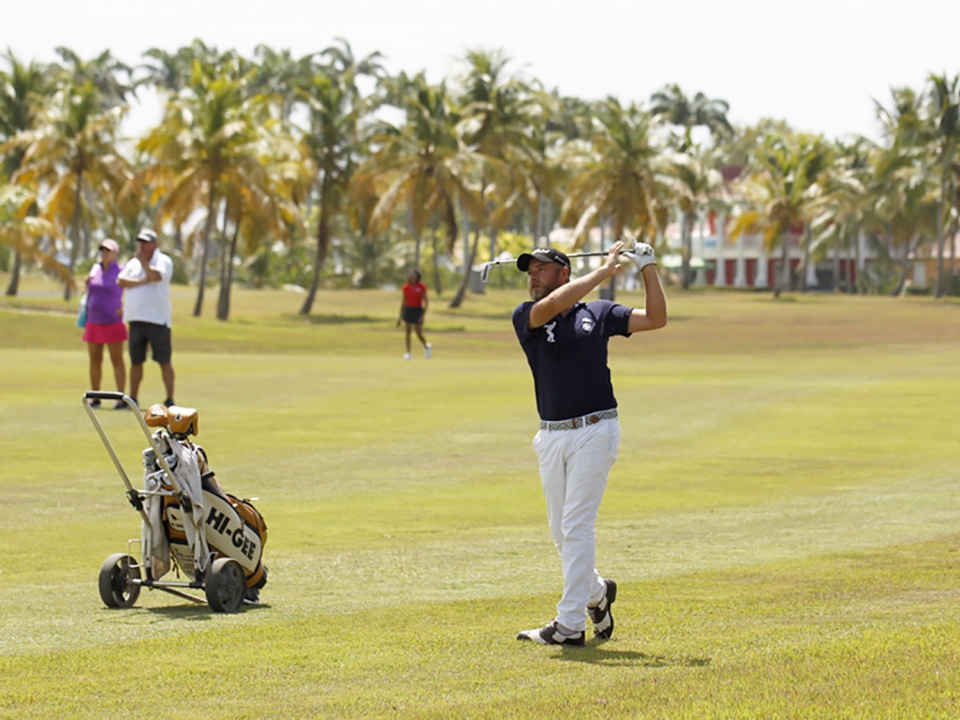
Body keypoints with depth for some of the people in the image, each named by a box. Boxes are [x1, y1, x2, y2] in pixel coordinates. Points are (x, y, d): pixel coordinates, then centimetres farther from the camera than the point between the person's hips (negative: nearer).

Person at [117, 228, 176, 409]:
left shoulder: (164, 261, 0)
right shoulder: (133, 262, 16)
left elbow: (155, 276, -20)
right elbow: (121, 281, 2)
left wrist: (143, 260, -11)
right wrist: (141, 282, -12)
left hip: (157, 319, -5)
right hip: (136, 319, 5)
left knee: (164, 361, -5)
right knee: (136, 361, 8)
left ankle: (170, 399, -3)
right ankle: (133, 399, 15)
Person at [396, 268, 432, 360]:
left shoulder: (422, 287, -7)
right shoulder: (406, 287, 2)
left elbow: (425, 302, -6)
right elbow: (403, 301, 10)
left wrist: (423, 315, -15)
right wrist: (400, 316, 9)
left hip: (418, 310, -3)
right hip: (408, 310, 3)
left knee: (419, 333, -1)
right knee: (408, 331, -2)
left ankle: (426, 346, 28)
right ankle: (408, 353, 3)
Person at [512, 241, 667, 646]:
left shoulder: (599, 313, 5)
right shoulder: (526, 318, 3)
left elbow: (655, 319, 3)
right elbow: (555, 303, -17)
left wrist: (648, 269, -3)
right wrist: (605, 270, -13)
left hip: (594, 431, -3)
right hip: (551, 437, 3)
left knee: (576, 526, -9)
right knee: (560, 531, 10)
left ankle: (570, 624, -8)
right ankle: (596, 592, 35)